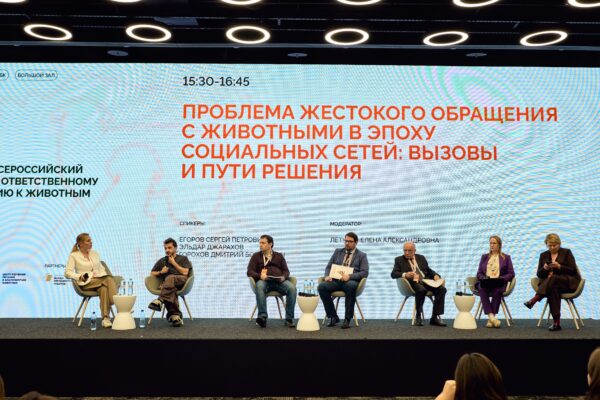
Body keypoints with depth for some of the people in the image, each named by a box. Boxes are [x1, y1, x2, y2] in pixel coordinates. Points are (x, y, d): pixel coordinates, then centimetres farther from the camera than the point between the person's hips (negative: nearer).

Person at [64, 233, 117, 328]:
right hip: (86, 283, -4)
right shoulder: (74, 256, 8)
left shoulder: (95, 253, 22)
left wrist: (104, 276, 0)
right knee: (109, 280, -34)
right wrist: (80, 276, -17)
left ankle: (106, 318, -44)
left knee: (104, 289, -36)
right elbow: (67, 273, 0)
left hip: (100, 280, 4)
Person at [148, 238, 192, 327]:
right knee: (171, 290, -39)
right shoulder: (162, 261, 30)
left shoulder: (183, 259, 22)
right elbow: (152, 273, 29)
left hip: (181, 281, -2)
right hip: (167, 284, 2)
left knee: (170, 278, -39)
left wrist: (173, 263, 6)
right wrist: (160, 272, 9)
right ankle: (175, 316, -53)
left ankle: (160, 301, -58)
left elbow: (185, 272, 6)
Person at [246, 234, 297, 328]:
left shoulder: (279, 256, 24)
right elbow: (249, 272, 9)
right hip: (263, 281, -1)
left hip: (279, 281, 1)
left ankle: (289, 319, -27)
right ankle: (262, 316, -43)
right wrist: (260, 276, -12)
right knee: (259, 286, -39)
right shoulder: (256, 256, 20)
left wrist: (283, 277, -8)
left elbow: (286, 271, 17)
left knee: (292, 288, -30)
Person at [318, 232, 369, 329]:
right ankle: (333, 317, -11)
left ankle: (347, 319, -27)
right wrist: (327, 276, -7)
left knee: (351, 286, -40)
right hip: (336, 280, 3)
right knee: (321, 286, -27)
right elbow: (328, 267, 17)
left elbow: (364, 273, -2)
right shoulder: (337, 252, 20)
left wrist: (349, 276, -18)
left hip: (351, 281, -3)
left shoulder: (361, 255, 10)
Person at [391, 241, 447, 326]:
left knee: (442, 289, -22)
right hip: (413, 283, -4)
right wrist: (405, 274, -19)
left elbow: (429, 270, 23)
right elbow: (393, 274, 0)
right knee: (421, 290, -38)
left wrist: (435, 275, 0)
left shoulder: (421, 258, 22)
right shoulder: (399, 260, 11)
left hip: (426, 281, 4)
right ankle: (418, 316, -19)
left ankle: (435, 317, -18)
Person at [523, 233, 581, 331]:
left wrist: (559, 266, -19)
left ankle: (534, 299, -46)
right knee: (553, 289, -36)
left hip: (569, 282, -2)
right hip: (552, 284, 2)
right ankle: (556, 322, -42)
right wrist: (544, 268, -11)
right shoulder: (543, 255, 14)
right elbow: (539, 274, 11)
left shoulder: (566, 252, 6)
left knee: (553, 278, -36)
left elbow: (573, 270, -3)